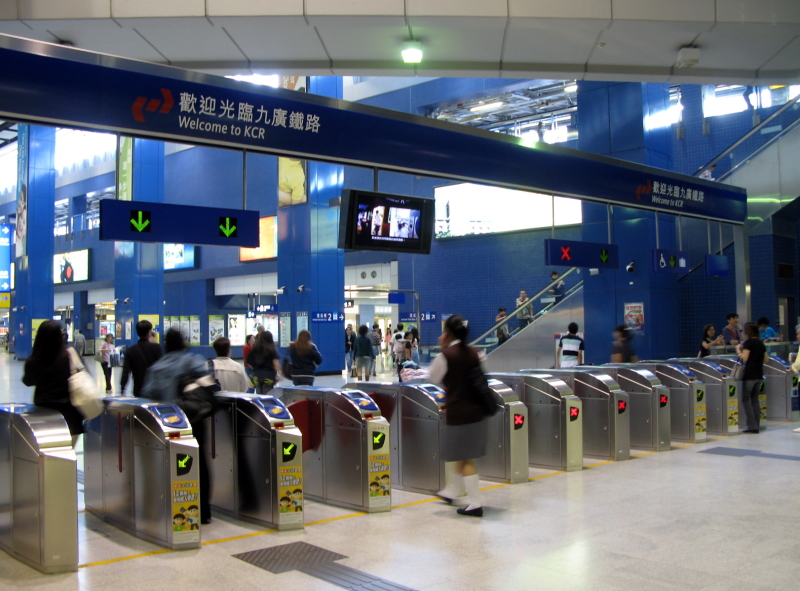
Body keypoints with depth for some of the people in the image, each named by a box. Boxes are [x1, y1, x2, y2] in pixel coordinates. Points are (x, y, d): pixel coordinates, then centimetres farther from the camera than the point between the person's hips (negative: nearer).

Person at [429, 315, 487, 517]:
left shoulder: (445, 355, -14)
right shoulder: (473, 352, 4)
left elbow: (434, 378, 1)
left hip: (457, 412, -7)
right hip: (476, 410, 7)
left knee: (465, 458, 0)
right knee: (465, 456, 18)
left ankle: (474, 504, 3)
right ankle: (451, 491, 36)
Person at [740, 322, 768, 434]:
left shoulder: (749, 342, -11)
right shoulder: (761, 343, 11)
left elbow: (744, 358, -16)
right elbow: (766, 359, 15)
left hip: (750, 374, -7)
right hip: (759, 374, 7)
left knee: (746, 399, -1)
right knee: (755, 400, 12)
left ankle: (752, 425, -9)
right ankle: (756, 426, 9)